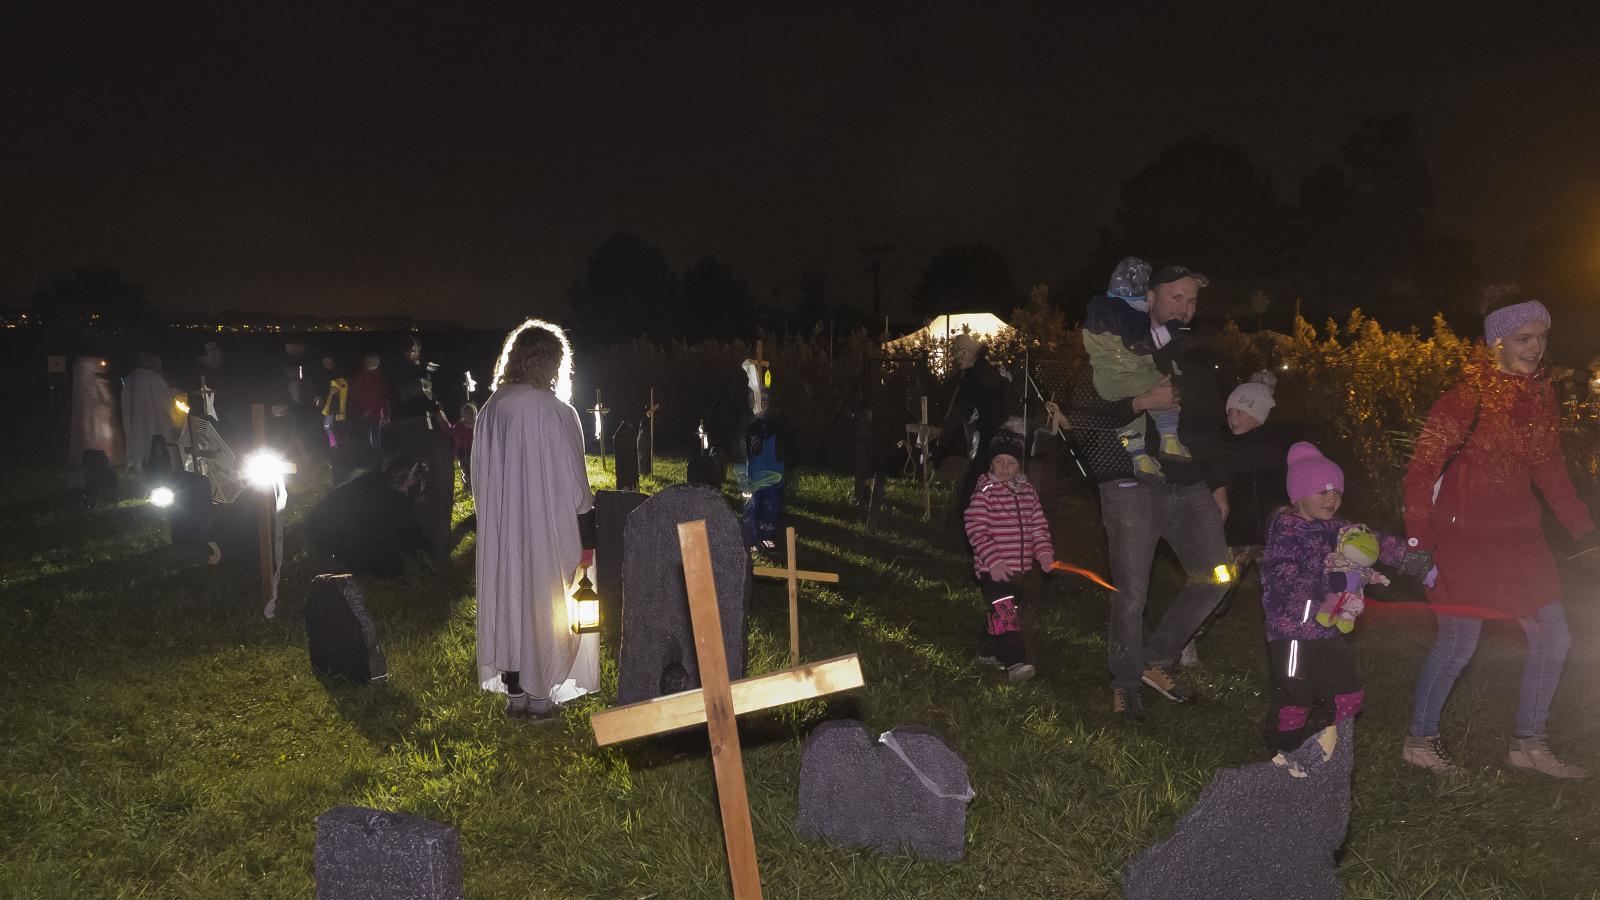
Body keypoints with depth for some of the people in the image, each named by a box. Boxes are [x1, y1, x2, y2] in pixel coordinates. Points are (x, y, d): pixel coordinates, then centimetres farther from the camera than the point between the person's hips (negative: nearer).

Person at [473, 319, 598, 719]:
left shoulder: (491, 410, -1)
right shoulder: (556, 413, -17)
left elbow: (480, 478, 6)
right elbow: (573, 481, -13)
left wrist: (494, 518, 17)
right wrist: (587, 537, -5)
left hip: (500, 532, 5)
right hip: (547, 531, -5)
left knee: (508, 601, 13)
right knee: (545, 605, 7)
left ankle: (514, 692, 22)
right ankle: (540, 694, 14)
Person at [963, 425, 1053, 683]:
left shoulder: (1028, 492, 9)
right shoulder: (984, 492, -10)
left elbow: (1038, 526, 12)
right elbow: (976, 530, -15)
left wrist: (1044, 552, -3)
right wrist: (993, 560, -23)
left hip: (1022, 567, 7)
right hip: (993, 569, -7)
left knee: (1002, 611, 18)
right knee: (1003, 612, -16)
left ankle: (990, 653, 34)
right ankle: (1014, 662, -18)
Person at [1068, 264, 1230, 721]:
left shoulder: (1195, 361, 17)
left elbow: (1210, 429, 24)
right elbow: (1082, 416, -12)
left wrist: (1216, 483, 18)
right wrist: (1141, 403, -21)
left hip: (1190, 489, 6)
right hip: (1133, 489, -6)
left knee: (1215, 576, 4)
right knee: (1131, 593, -5)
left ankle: (1156, 660, 20)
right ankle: (1126, 684, 15)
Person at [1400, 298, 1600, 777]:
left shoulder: (1539, 395, 6)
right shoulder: (1470, 395, -16)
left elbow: (1549, 469, 15)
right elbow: (1422, 468, -17)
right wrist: (1418, 542, -20)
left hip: (1518, 534, 8)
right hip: (1463, 534, -7)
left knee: (1553, 638, 10)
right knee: (1459, 644, -2)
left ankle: (1528, 743, 25)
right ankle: (1420, 740, 17)